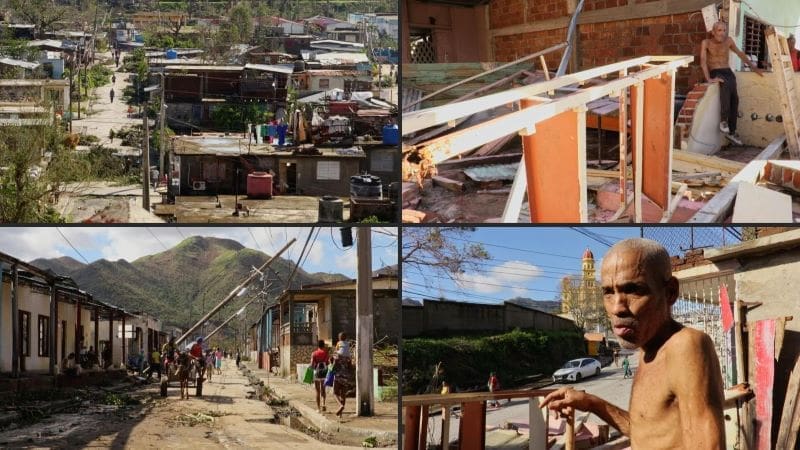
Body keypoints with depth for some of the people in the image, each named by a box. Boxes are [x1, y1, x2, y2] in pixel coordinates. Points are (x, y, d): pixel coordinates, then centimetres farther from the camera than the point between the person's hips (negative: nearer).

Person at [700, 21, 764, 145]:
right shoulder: (706, 43, -4)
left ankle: (731, 132, -18)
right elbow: (703, 61, -15)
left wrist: (753, 67, 19)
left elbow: (740, 54, 20)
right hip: (714, 73, -4)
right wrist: (708, 79, -27)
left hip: (727, 72, 4)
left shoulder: (728, 41, 8)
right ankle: (724, 120, -36)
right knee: (725, 84, -38)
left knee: (734, 97, -20)